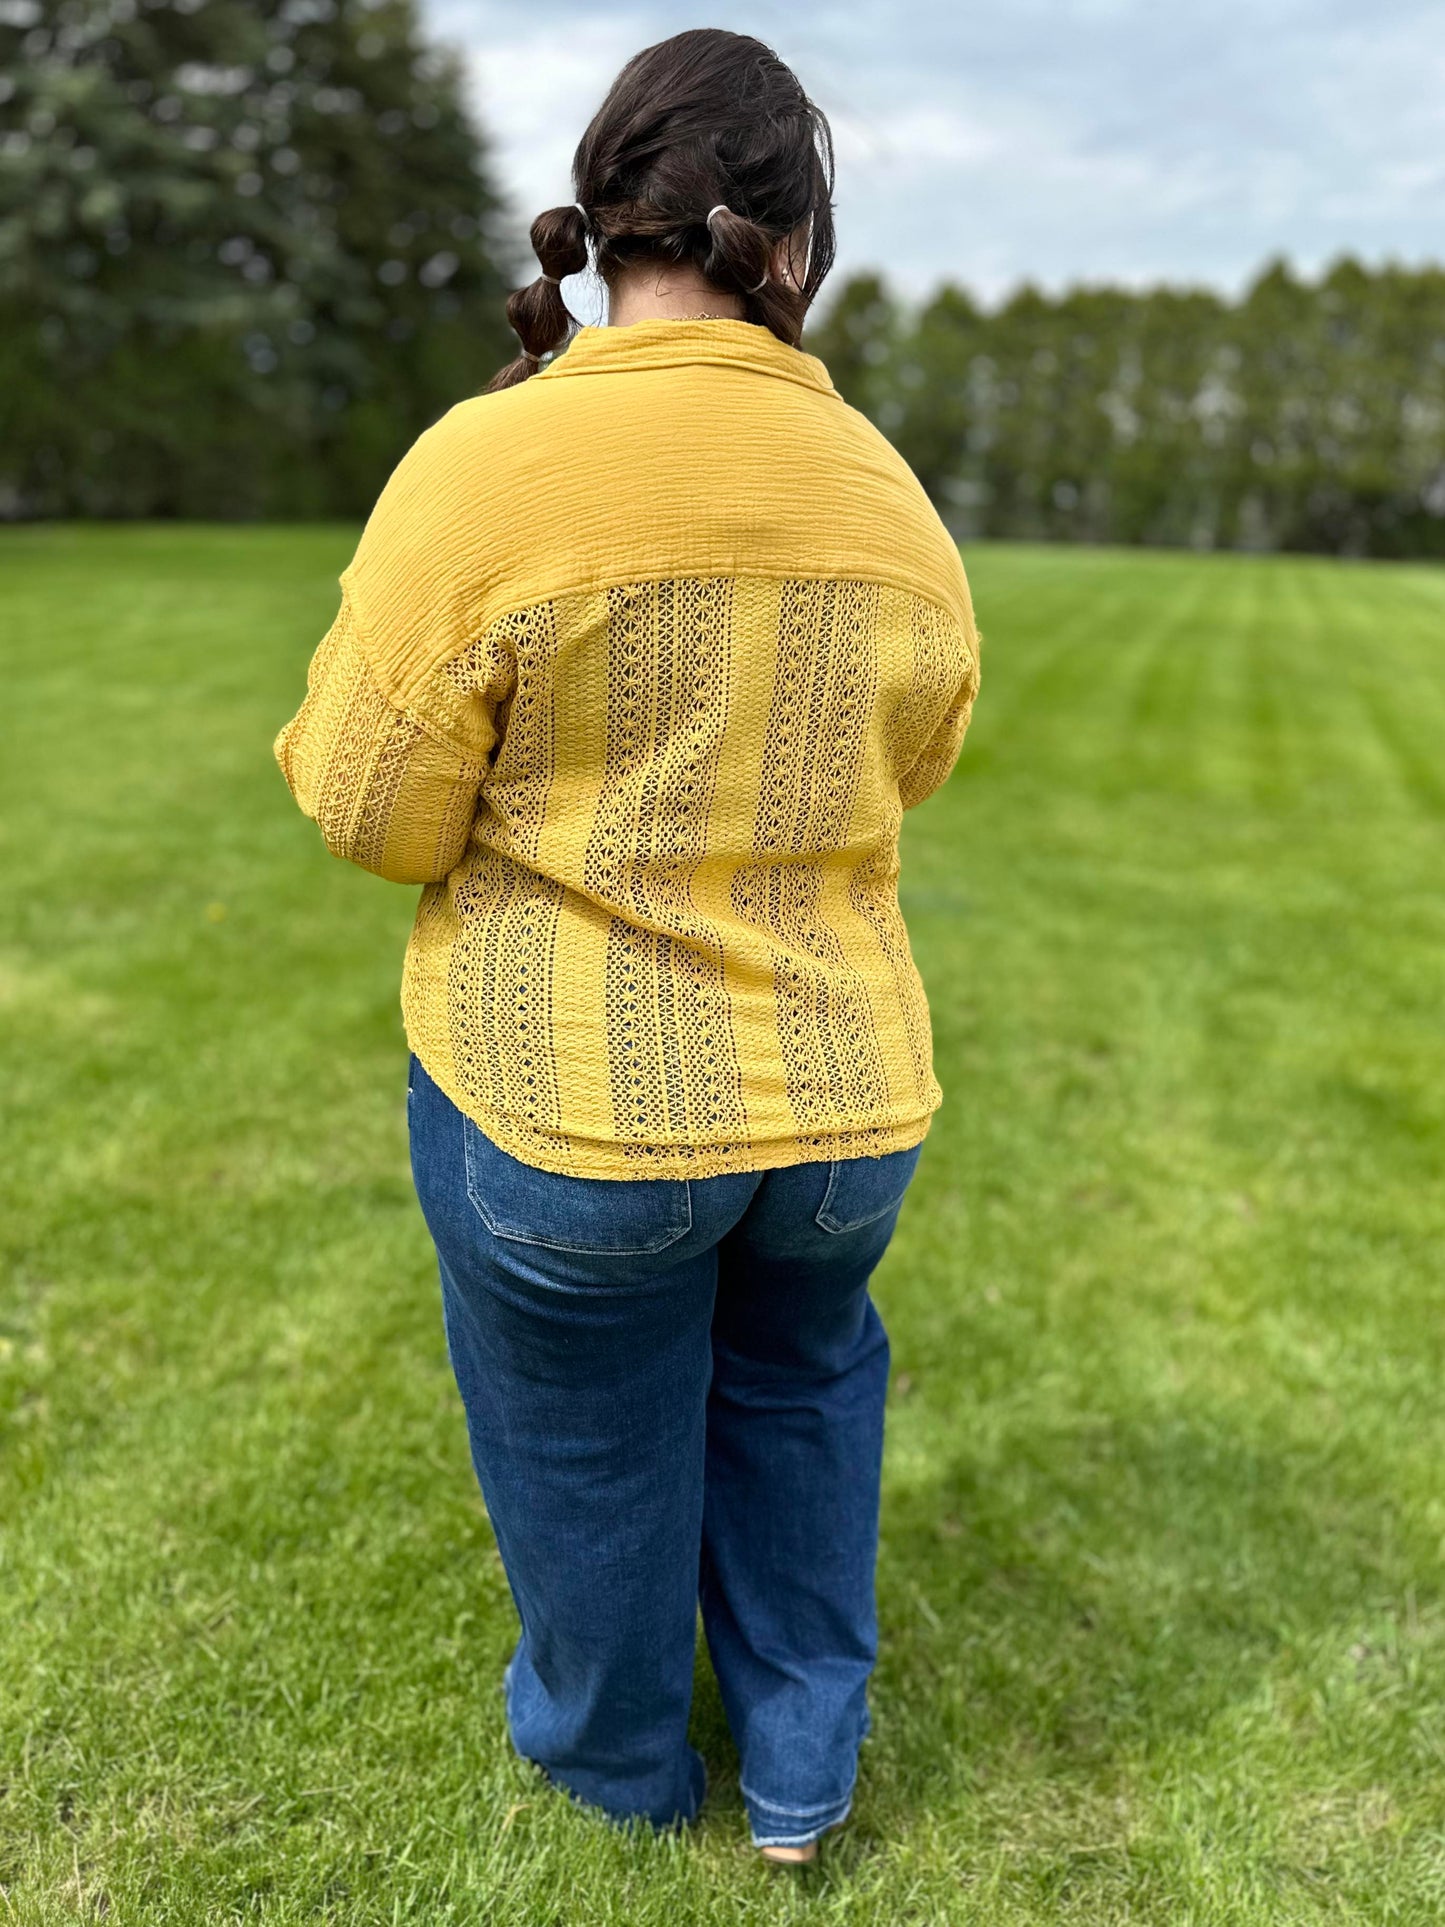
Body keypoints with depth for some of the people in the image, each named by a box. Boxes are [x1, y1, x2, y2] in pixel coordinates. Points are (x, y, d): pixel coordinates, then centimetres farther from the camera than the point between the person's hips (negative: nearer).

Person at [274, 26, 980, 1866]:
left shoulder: (487, 461, -16)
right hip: (843, 1094, 4)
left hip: (567, 1099, -3)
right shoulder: (888, 495, -3)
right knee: (799, 1374, 29)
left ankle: (615, 1754, 48)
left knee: (593, 1442, 21)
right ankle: (802, 1769, 42)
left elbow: (374, 813, -12)